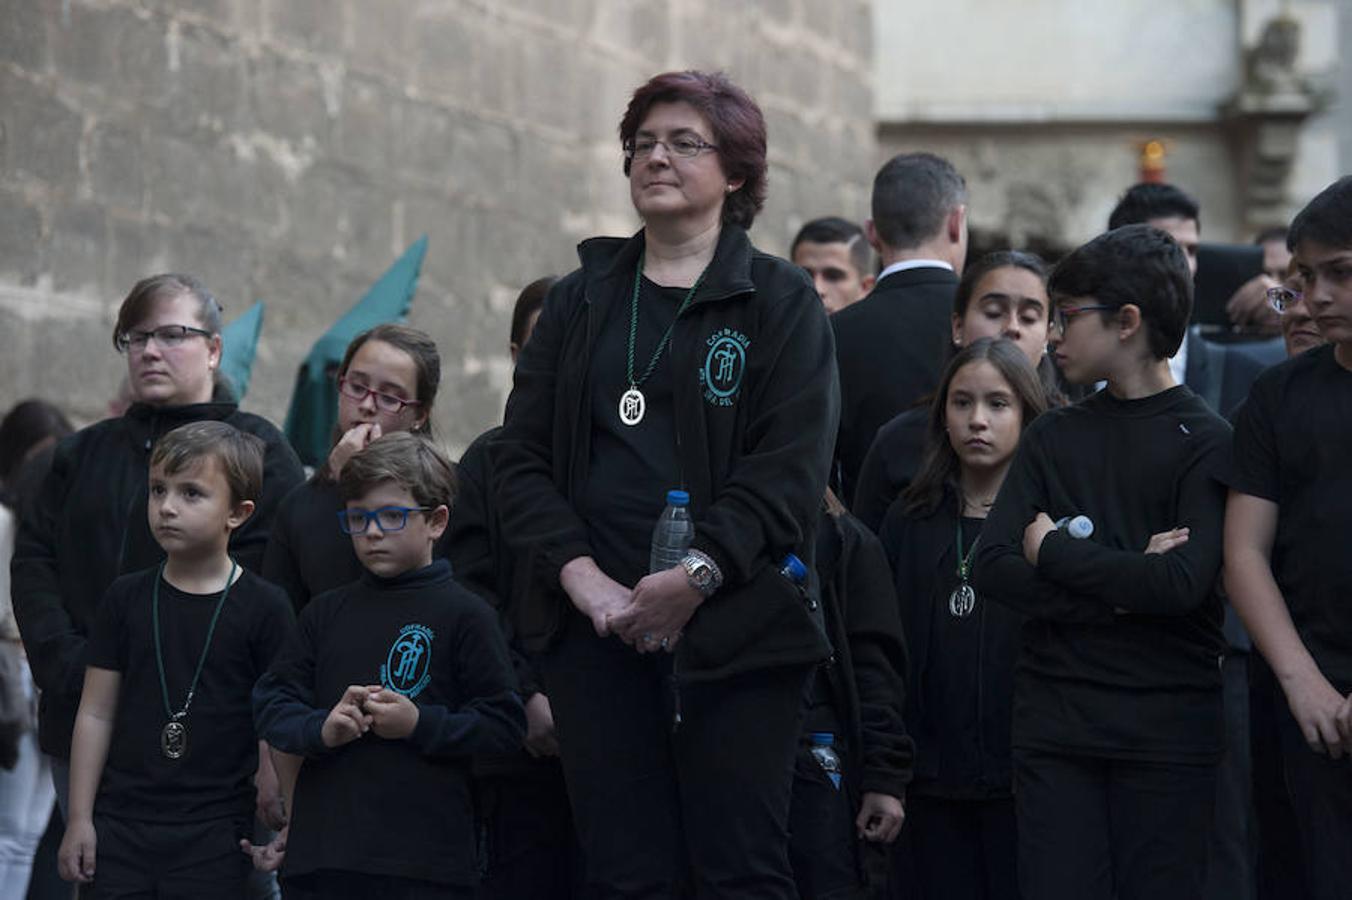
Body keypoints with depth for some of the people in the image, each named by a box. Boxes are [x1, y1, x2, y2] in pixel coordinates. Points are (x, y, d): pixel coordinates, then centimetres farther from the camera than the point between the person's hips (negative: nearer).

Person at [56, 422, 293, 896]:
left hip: (214, 838, -3)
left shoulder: (263, 608, -4)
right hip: (122, 827, 3)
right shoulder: (126, 598, 4)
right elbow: (96, 714, 7)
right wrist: (80, 818, 4)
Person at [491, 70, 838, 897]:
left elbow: (791, 468, -7)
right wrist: (579, 575, -8)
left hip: (733, 625, -3)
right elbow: (521, 456, 8)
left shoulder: (781, 301, 4)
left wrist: (695, 577, -18)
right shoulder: (580, 301, 15)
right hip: (594, 624, 3)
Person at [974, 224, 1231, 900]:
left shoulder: (1206, 443, -2)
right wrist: (1120, 589, -12)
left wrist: (1053, 551, -6)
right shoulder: (1053, 438, 12)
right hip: (1054, 723, 4)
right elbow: (993, 570, 0)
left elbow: (1182, 585, -16)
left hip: (1168, 727, -4)